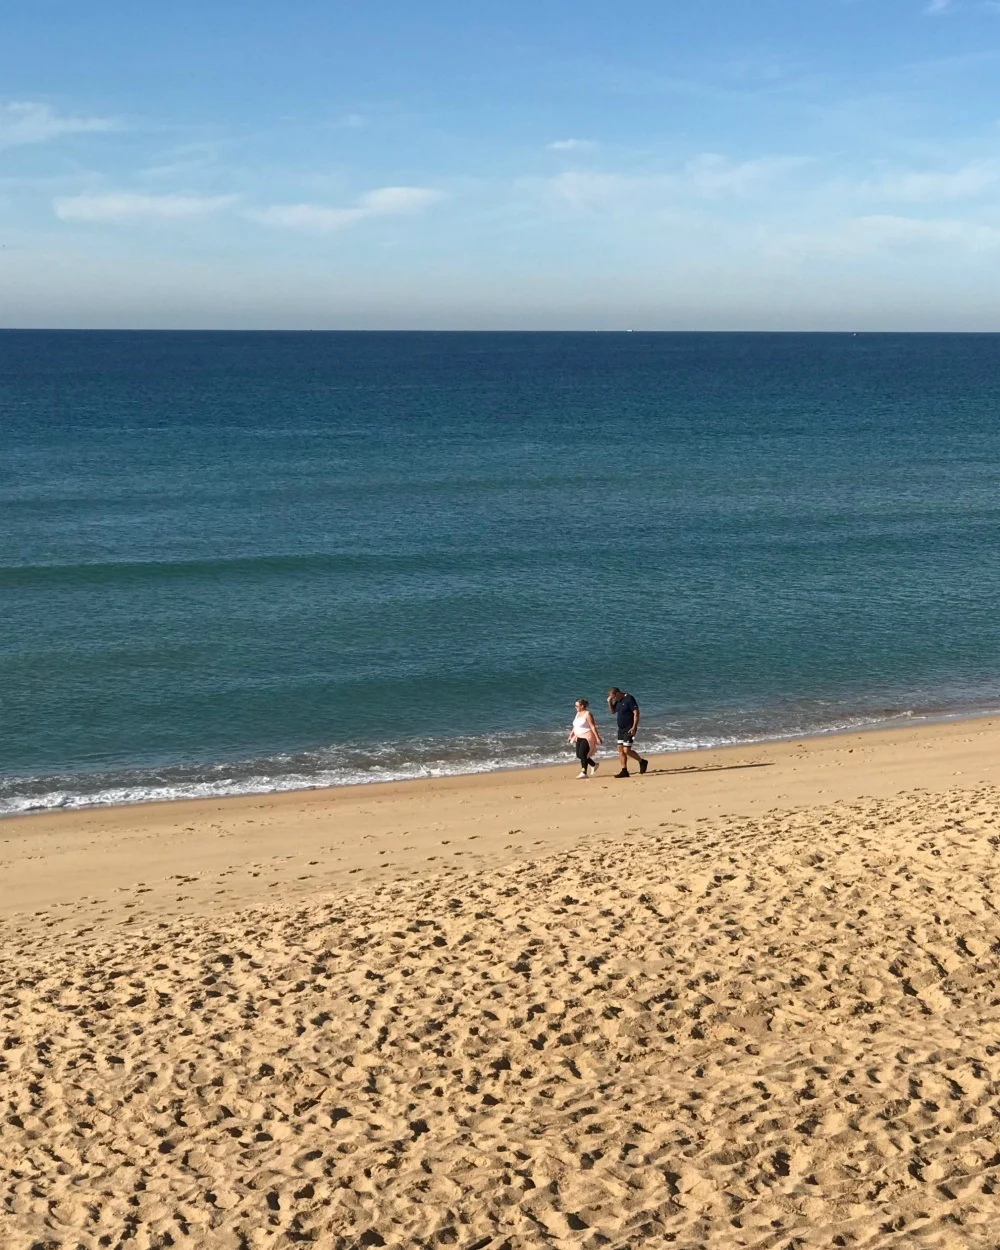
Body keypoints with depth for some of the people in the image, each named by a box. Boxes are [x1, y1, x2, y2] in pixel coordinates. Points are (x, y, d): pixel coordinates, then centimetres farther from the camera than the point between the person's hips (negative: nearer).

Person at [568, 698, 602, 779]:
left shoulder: (587, 714, -14)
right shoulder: (578, 713, 12)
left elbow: (593, 727, -18)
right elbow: (575, 726, 21)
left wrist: (597, 737, -21)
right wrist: (570, 736, 23)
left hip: (587, 737, -9)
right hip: (579, 737, 9)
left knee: (582, 754, -15)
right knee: (579, 755, 9)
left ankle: (584, 772, -10)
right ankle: (594, 765, 28)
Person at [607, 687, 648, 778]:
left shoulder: (629, 699, -15)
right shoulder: (618, 700, 10)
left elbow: (636, 713, -18)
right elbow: (612, 711, 22)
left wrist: (634, 727, -24)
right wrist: (609, 702, 3)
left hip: (629, 729, -9)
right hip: (621, 729, 9)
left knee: (626, 750, -12)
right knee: (620, 749, 5)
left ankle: (642, 762, 8)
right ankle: (624, 771, 9)